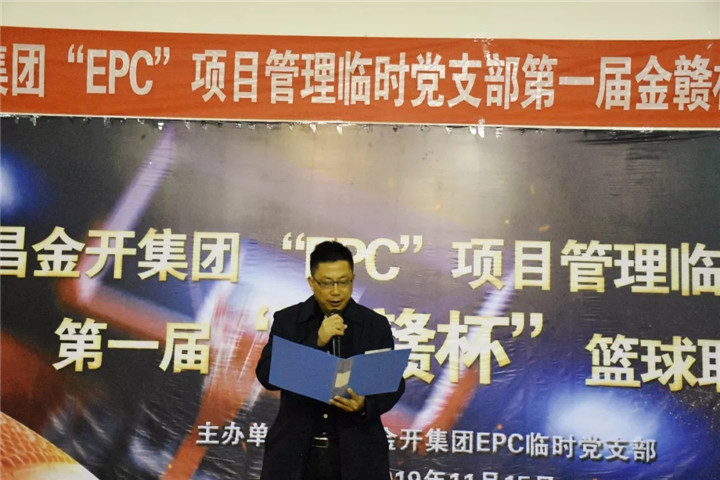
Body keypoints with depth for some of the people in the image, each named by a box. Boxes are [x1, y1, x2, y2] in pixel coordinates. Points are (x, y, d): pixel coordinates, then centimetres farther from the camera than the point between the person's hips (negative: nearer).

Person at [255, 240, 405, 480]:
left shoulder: (376, 325, 4)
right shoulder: (286, 321, 4)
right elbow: (266, 375, -6)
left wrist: (366, 406, -18)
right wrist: (316, 342, -16)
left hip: (357, 452, 0)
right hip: (296, 453, 0)